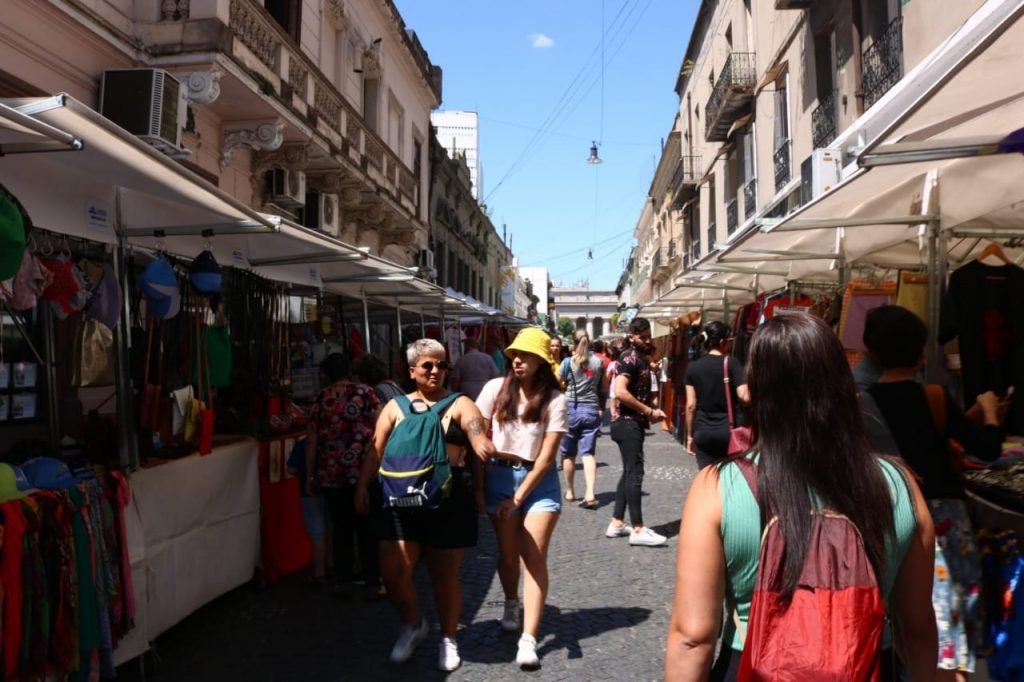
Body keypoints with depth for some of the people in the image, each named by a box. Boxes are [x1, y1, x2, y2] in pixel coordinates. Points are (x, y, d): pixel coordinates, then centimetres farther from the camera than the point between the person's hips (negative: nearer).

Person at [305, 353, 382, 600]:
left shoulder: (320, 399, 4)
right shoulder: (365, 392, -1)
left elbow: (311, 441, 4)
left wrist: (310, 476, 11)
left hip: (332, 475, 2)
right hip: (364, 471, -1)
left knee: (341, 527, 13)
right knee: (368, 528, 7)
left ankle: (343, 581, 17)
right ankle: (372, 582, 10)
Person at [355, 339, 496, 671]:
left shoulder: (460, 405, 4)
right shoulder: (395, 406, 10)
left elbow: (481, 443, -11)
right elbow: (377, 452, 9)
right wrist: (363, 486, -3)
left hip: (449, 500, -2)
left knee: (445, 573, 8)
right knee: (393, 571, -2)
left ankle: (448, 639, 29)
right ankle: (413, 624, 27)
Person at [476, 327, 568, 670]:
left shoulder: (554, 399, -9)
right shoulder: (495, 389, -4)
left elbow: (547, 457, -10)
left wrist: (518, 498, -13)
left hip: (539, 481, -2)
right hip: (500, 477, 2)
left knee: (534, 557, -5)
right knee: (507, 552, 13)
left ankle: (528, 640, -4)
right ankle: (511, 605, 41)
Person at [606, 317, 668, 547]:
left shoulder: (642, 359, 16)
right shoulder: (629, 358, -13)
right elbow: (620, 392, -25)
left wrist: (653, 410, 7)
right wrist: (649, 411, -18)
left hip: (635, 423, 10)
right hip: (628, 423, -10)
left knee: (629, 473, 12)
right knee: (635, 473, -9)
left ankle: (616, 523, 18)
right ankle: (638, 530, -7)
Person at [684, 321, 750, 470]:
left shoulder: (693, 367, 3)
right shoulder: (733, 364, -6)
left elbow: (691, 405, 2)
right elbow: (745, 396, -16)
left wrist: (690, 435, 10)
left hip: (703, 431, 2)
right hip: (728, 429, -2)